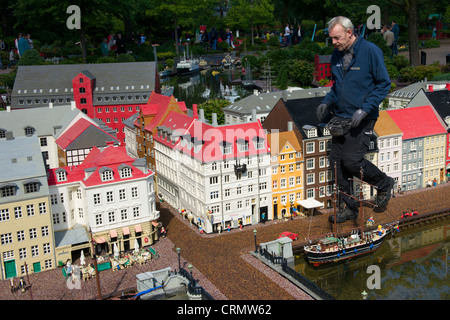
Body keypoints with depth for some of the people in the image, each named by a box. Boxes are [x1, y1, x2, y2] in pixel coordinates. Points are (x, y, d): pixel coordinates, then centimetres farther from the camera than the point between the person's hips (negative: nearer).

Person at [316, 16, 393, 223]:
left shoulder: (370, 51, -10)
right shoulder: (337, 55, 9)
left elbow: (384, 84, -9)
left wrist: (364, 109, -18)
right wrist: (326, 102, 4)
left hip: (362, 119, -7)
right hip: (341, 118, 7)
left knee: (351, 160, -15)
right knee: (336, 162, 3)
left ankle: (384, 184, 14)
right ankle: (349, 208, 18)